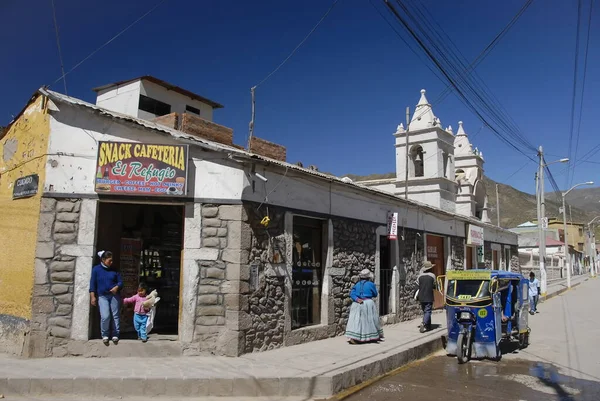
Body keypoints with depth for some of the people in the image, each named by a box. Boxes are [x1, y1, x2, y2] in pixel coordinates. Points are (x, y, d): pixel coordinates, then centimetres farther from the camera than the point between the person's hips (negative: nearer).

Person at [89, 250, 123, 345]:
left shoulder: (114, 270, 5)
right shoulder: (96, 269, -1)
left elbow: (120, 282, 8)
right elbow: (92, 283, -1)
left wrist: (117, 287, -14)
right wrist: (93, 297, -6)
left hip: (114, 295, 3)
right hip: (102, 296, -2)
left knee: (115, 315, 4)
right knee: (105, 316, -14)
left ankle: (115, 335, 16)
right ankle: (105, 335, 8)